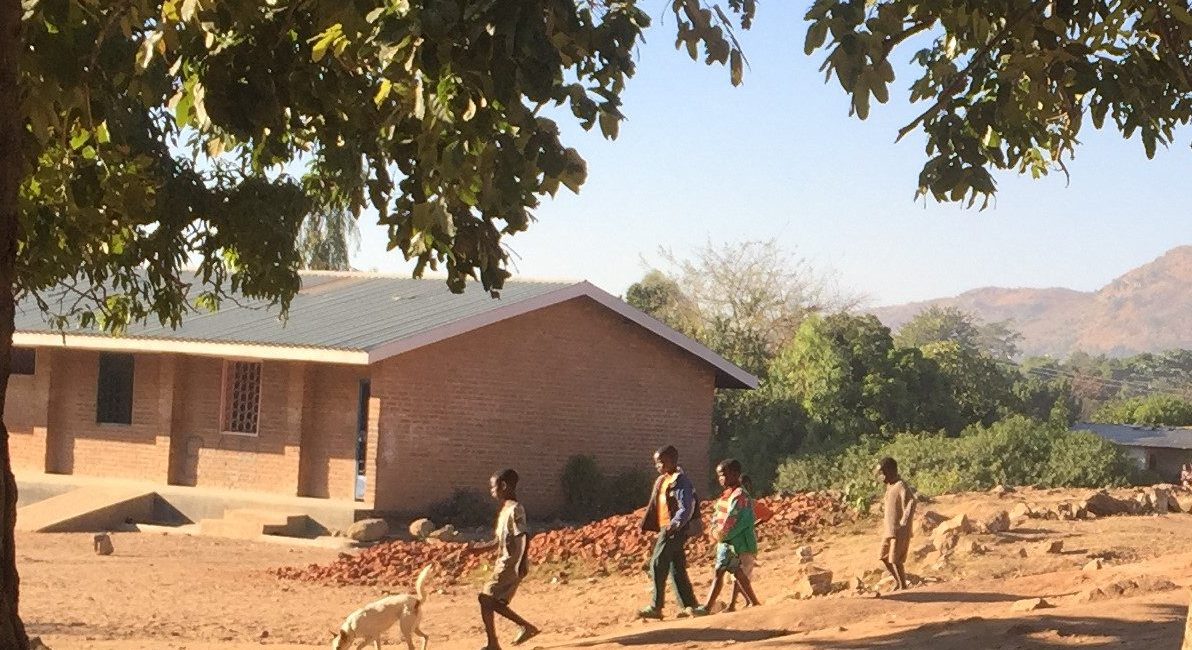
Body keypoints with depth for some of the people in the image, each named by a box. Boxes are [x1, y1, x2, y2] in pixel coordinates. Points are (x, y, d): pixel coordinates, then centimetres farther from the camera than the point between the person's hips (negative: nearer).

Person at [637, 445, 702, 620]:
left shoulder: (680, 481, -13)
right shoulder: (662, 480, 15)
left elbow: (686, 509, -21)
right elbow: (655, 506, 23)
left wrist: (674, 525, -33)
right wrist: (646, 524, 20)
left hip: (676, 530, -10)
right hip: (667, 529, 10)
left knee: (658, 565, -10)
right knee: (676, 568, 11)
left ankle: (656, 608, -7)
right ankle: (689, 605, 15)